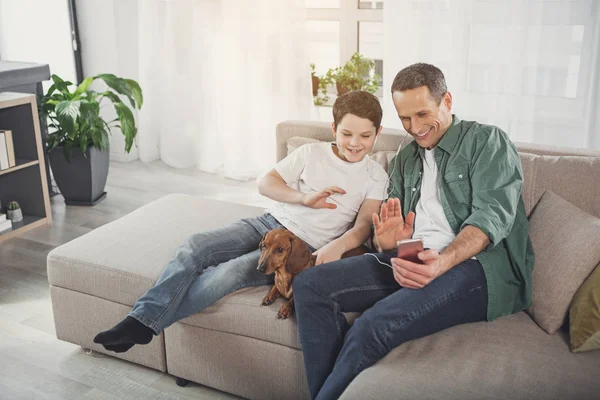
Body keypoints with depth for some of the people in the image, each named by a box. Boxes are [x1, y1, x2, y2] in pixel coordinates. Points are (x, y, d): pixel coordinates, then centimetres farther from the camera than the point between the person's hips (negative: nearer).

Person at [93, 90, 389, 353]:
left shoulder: (375, 176, 3)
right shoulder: (312, 153, 7)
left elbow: (364, 225, -7)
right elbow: (265, 183, 3)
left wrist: (339, 245, -29)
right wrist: (304, 198, -14)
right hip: (271, 222, 4)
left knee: (228, 273, -27)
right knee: (194, 247, -20)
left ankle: (147, 323, -16)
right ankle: (140, 319, -19)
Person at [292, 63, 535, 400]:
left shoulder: (487, 141, 5)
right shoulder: (405, 160, 23)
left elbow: (492, 215, -10)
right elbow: (390, 225, 18)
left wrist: (443, 262, -28)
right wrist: (388, 242, -9)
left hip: (477, 266, -6)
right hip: (410, 264, 7)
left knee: (374, 325, -31)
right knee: (310, 285, -12)